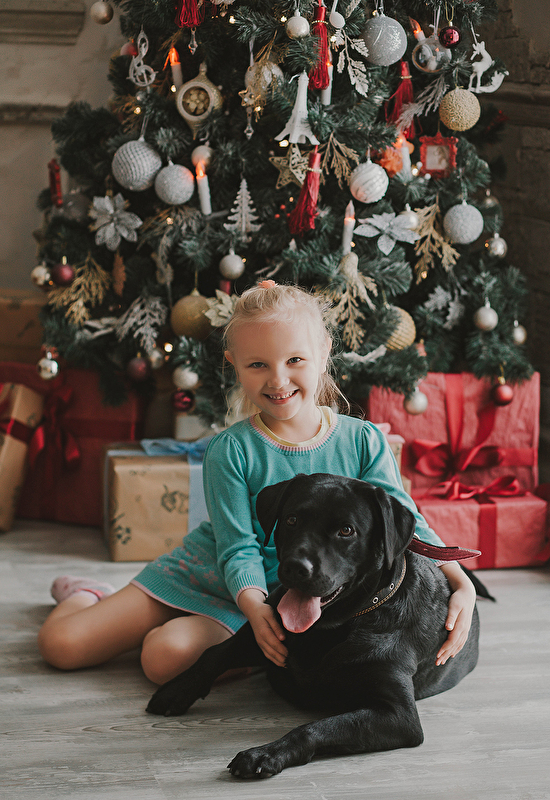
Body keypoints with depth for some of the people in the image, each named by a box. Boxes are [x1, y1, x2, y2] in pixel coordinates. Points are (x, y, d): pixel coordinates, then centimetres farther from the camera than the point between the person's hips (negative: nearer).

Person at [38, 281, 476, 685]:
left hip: (288, 597, 0)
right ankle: (88, 597, 33)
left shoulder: (364, 442, -10)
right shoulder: (231, 450, -15)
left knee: (167, 657, -30)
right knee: (60, 643, -4)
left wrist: (463, 586, -26)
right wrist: (256, 608, -36)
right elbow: (238, 548, -17)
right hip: (202, 572, 1)